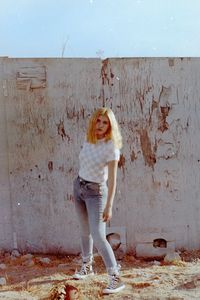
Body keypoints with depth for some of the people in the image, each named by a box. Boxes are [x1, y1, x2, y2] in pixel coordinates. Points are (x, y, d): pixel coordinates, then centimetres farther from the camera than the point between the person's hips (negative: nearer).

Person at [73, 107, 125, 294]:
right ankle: (87, 267, 37)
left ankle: (115, 278, -5)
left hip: (96, 192, -6)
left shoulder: (111, 147, -20)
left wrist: (109, 206, -24)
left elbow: (112, 179, -22)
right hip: (78, 187, 6)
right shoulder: (88, 140, 0)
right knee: (85, 231, 19)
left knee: (99, 237, -14)